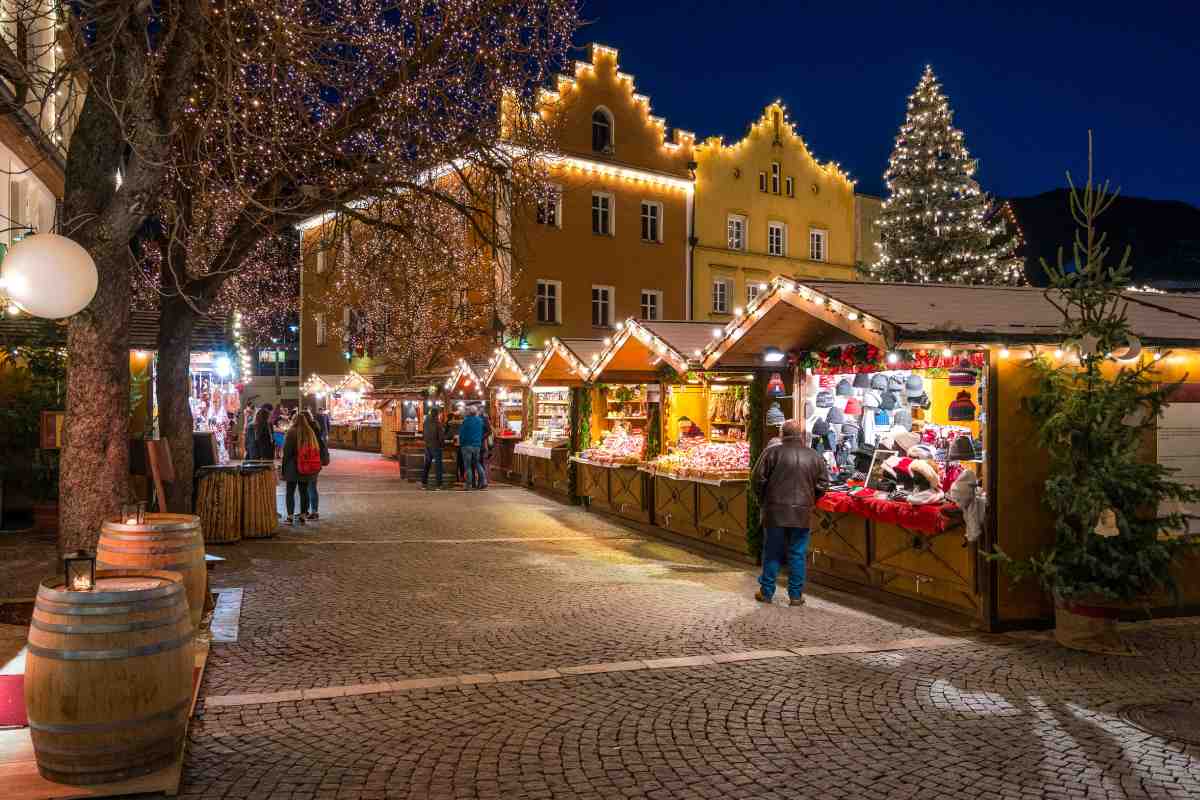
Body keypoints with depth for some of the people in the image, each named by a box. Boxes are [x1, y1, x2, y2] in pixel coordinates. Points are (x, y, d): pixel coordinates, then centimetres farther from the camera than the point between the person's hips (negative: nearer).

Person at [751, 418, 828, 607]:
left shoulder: (772, 452, -6)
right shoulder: (815, 456, 3)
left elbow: (758, 479, -6)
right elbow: (823, 484, 6)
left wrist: (763, 501, 9)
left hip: (775, 512, -1)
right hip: (802, 514, 2)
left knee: (772, 553, 8)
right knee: (797, 554, 9)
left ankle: (766, 592, 14)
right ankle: (796, 595, 12)